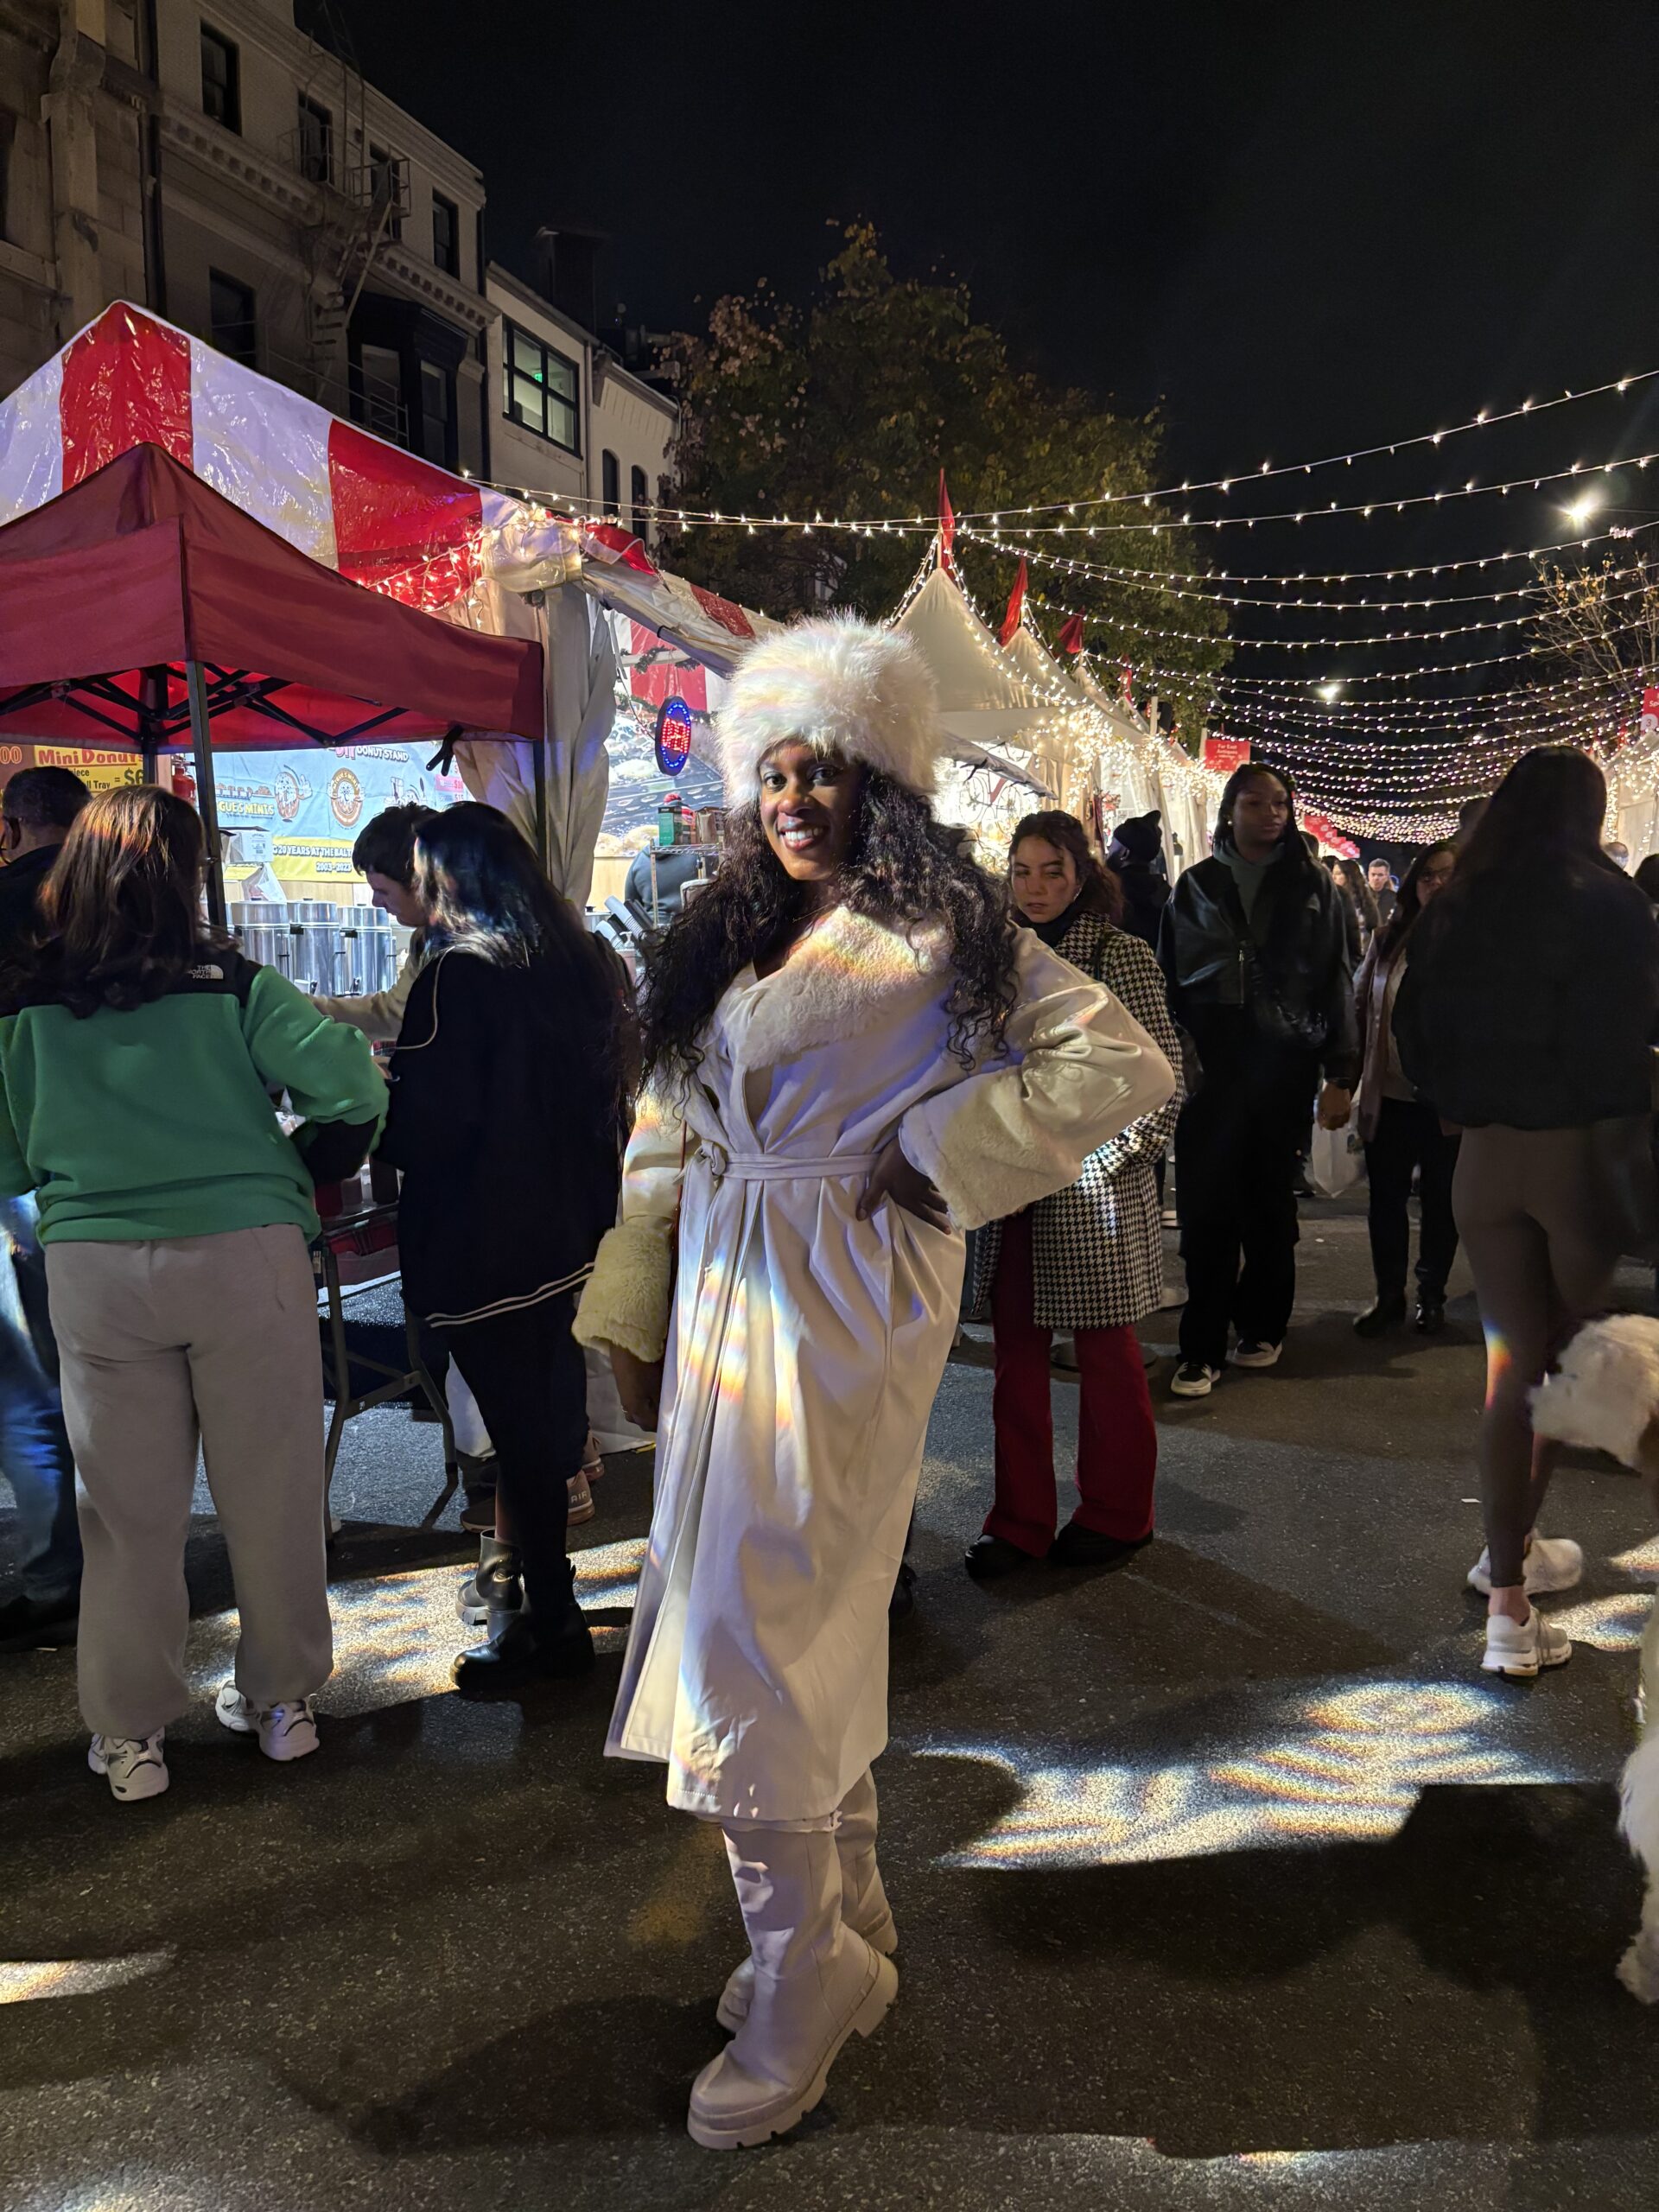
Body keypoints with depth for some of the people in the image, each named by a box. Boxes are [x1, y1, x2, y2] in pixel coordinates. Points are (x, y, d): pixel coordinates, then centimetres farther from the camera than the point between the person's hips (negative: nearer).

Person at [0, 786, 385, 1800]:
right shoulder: (232, 983, -5)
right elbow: (353, 1086, -11)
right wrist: (300, 1176, 6)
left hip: (94, 1269, 2)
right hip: (246, 1252, -1)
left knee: (129, 1506, 12)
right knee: (270, 1490, 12)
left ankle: (132, 1730, 23)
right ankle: (283, 1698, 26)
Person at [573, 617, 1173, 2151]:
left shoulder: (941, 934, -4)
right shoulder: (727, 945, 14)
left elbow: (1124, 1063, -11)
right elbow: (669, 1143, 15)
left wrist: (936, 1155, -14)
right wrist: (633, 1319, 9)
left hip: (845, 1305, -6)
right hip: (724, 1303, 6)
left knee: (755, 1633, -6)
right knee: (812, 1627, 14)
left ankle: (801, 1983, 14)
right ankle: (849, 1928, 32)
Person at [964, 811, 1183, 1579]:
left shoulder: (1123, 956, -4)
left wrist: (1109, 1157, -13)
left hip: (1095, 1192, -4)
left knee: (1106, 1356, 8)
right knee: (1017, 1357, 8)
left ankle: (1116, 1515, 24)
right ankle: (1019, 1520, 19)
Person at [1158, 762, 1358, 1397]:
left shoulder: (1312, 886, 8)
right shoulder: (1196, 885, 9)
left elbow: (1336, 980, 5)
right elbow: (1170, 978, 8)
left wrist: (1340, 1075, -2)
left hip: (1284, 1064, 0)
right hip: (1211, 1061, 0)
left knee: (1269, 1200, 9)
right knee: (1207, 1206, -5)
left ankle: (1261, 1326, 24)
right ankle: (1202, 1349, 0)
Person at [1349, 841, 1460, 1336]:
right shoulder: (1387, 940, 6)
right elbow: (1361, 1007, 10)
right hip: (1389, 1095, 3)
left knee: (1441, 1200, 11)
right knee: (1385, 1197, 8)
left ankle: (1432, 1295, 28)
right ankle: (1389, 1295, 22)